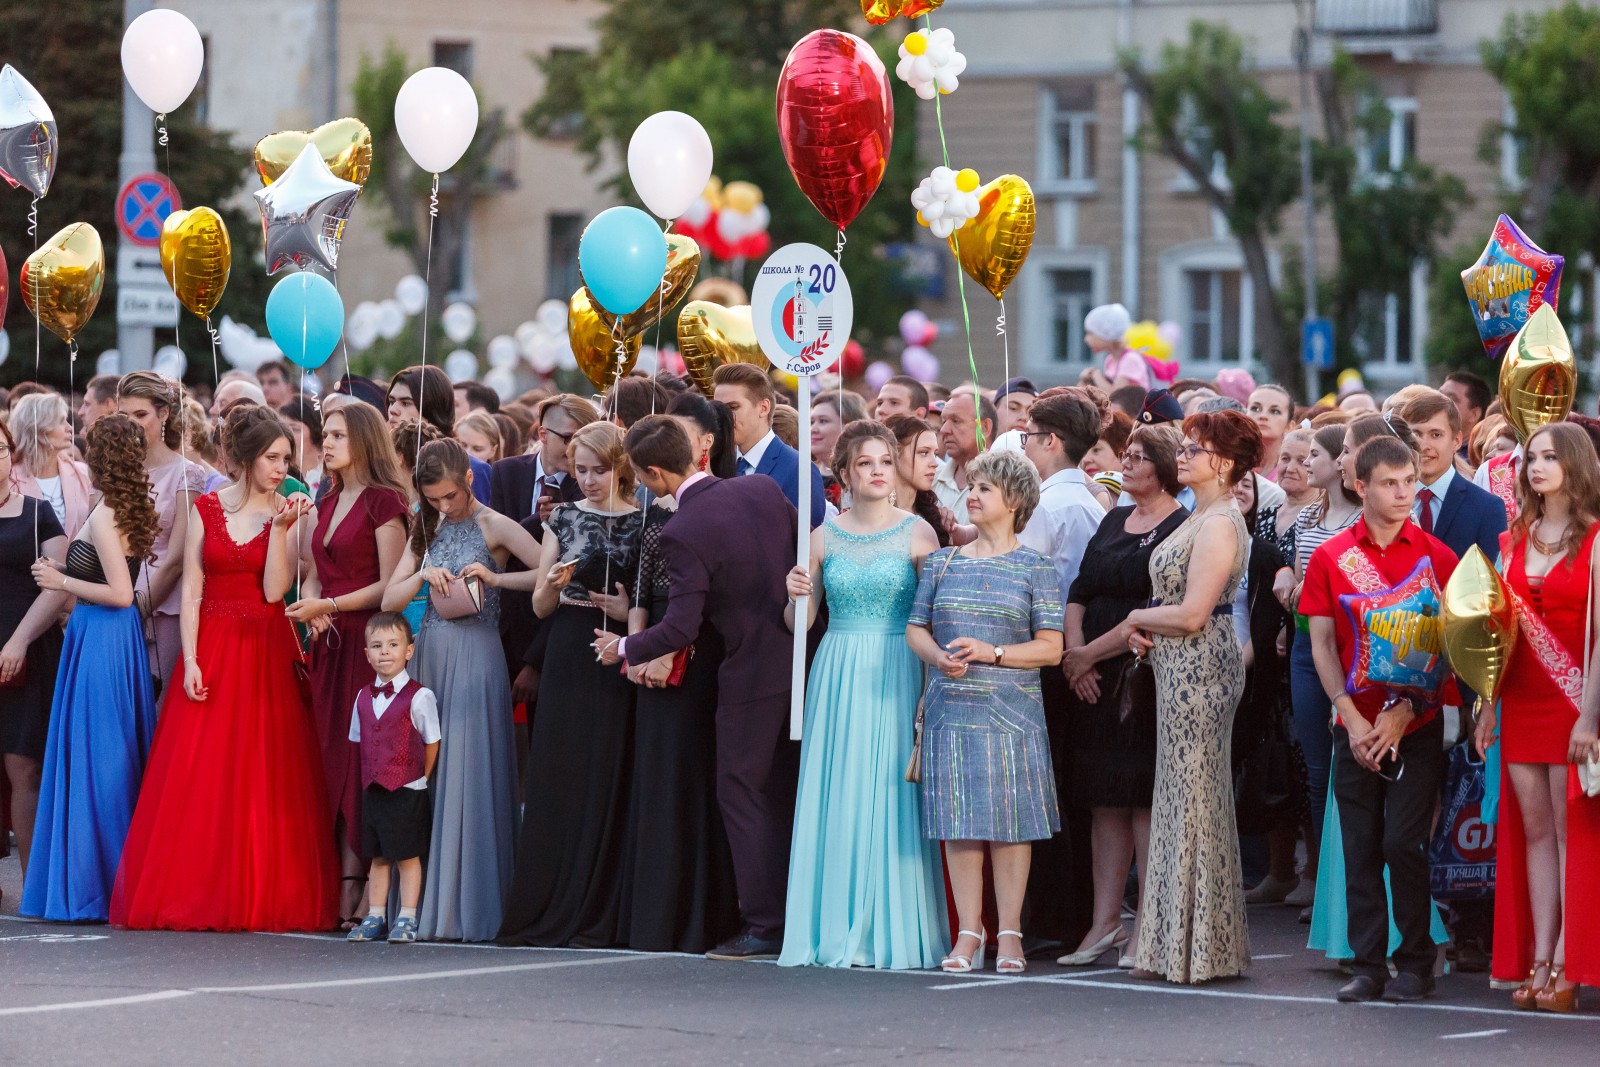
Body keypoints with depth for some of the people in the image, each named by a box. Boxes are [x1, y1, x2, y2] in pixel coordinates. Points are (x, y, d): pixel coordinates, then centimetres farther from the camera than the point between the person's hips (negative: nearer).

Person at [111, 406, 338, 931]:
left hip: (266, 652, 0)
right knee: (199, 780, -3)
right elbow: (191, 591, 1)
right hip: (211, 648, 0)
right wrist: (190, 661, -8)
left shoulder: (287, 516, 4)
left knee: (263, 780, -4)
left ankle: (263, 896, 1)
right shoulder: (206, 509, 5)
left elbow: (274, 590, -8)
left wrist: (279, 527, -14)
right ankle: (195, 896, 1)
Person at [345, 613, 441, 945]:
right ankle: (375, 917, 17)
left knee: (407, 856, -1)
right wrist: (370, 777, 11)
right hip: (372, 790, 6)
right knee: (378, 856, 11)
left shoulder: (419, 697, -9)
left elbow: (431, 743, -4)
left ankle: (407, 918, 3)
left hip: (407, 792, -6)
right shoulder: (363, 697, 9)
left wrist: (418, 780, -2)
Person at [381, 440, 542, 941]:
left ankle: (467, 909, -6)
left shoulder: (493, 527, -3)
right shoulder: (426, 530, 14)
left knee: (468, 773, -8)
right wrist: (423, 575, -7)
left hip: (475, 653, -6)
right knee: (426, 776, 4)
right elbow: (390, 601, 10)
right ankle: (430, 905, 7)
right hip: (430, 652, 6)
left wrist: (496, 578, -19)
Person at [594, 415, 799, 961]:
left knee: (741, 793, 2)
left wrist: (624, 648, -2)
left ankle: (764, 926, -1)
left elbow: (681, 627, -18)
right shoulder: (762, 490, 0)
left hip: (751, 675, -7)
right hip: (798, 659, 7)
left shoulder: (683, 533, -18)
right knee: (785, 791, 15)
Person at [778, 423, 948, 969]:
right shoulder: (824, 537, 8)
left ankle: (892, 933, 0)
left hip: (897, 675, -2)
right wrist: (796, 595, -11)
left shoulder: (917, 533, 1)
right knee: (835, 797, 0)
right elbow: (799, 623, 11)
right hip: (838, 676, 2)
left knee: (891, 797, -4)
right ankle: (836, 931, 5)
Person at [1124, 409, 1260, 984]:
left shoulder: (1220, 523, -16)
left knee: (1194, 799, -4)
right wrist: (1144, 627, 0)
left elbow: (1191, 614, -22)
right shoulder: (1200, 517, 15)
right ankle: (1179, 945, 16)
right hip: (1182, 670, 10)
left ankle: (1199, 945, 1)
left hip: (1199, 668, -10)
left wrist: (1138, 618, -5)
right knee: (1181, 799, 11)